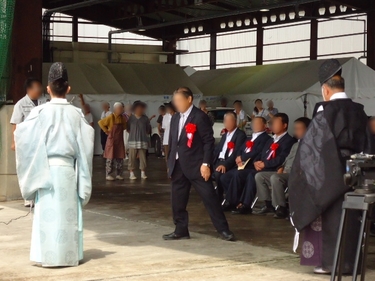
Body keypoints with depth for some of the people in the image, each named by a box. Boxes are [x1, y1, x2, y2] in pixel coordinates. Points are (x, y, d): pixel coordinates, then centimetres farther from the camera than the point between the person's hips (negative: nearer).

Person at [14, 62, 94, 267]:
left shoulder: (41, 112, -7)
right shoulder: (75, 114, 0)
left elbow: (23, 136, -10)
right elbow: (84, 144, 0)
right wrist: (82, 176, 8)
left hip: (47, 168, -2)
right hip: (68, 169, 2)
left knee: (48, 212, 1)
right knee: (68, 212, 8)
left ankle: (50, 256, 2)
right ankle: (69, 255, 11)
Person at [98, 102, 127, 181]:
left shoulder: (122, 118, 5)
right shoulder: (110, 117, -13)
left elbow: (125, 126, 23)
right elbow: (100, 122, -12)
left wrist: (121, 130, 6)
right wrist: (106, 131, -11)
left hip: (120, 141, 6)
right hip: (112, 140, -6)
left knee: (120, 158, 6)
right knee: (110, 158, -3)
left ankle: (119, 174, 14)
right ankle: (108, 175, 2)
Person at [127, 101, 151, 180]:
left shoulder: (145, 118, 5)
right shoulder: (131, 118, 0)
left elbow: (148, 129, 14)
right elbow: (128, 129, 9)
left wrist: (146, 134, 6)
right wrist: (133, 134, 6)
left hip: (143, 141, 1)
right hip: (133, 141, -1)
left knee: (143, 157, 4)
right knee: (132, 158, -1)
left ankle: (143, 173, 13)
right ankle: (131, 173, 6)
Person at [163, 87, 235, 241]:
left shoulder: (200, 117, -9)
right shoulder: (175, 118, 14)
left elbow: (209, 141, -12)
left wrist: (206, 164, -18)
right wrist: (170, 164, 15)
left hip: (196, 165, -7)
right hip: (178, 165, 7)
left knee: (209, 197, -6)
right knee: (177, 200, 8)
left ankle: (223, 229, 0)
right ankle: (181, 230, 17)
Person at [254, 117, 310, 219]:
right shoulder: (295, 145, 26)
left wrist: (288, 171, -19)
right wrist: (282, 167, 7)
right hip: (285, 173, 10)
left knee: (275, 177, -37)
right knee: (259, 176, 0)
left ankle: (281, 208, -25)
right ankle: (268, 204, -2)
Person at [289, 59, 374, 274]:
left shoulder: (326, 112, -12)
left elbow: (311, 145, -9)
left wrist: (301, 171, 3)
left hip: (331, 175, -5)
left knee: (332, 217, 2)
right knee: (351, 217, 11)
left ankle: (331, 261, 4)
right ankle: (350, 260, 16)